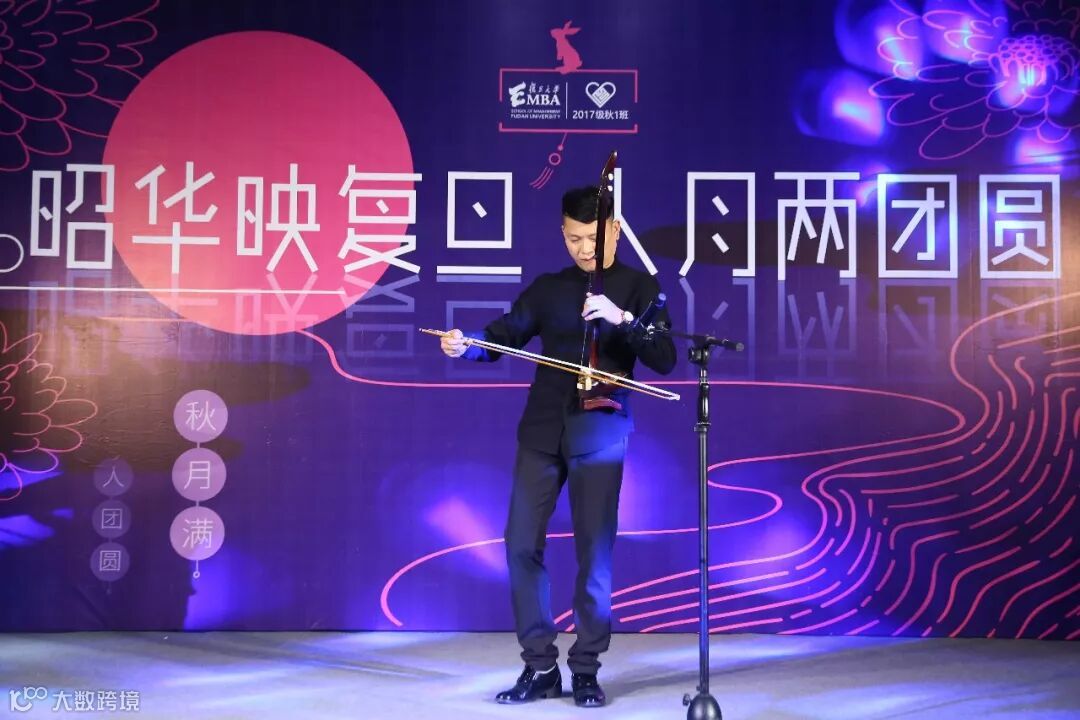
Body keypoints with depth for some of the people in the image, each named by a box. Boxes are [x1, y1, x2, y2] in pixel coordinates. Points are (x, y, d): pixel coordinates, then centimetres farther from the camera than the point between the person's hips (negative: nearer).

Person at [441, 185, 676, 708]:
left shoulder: (638, 287, 5)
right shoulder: (547, 287, 12)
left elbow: (664, 359, -5)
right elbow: (503, 336, 6)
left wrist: (622, 318, -19)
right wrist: (465, 346, -14)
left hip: (600, 435, -3)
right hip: (542, 431, 3)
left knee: (594, 553, -2)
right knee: (521, 544, -1)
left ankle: (585, 670, 11)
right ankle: (539, 666, 10)